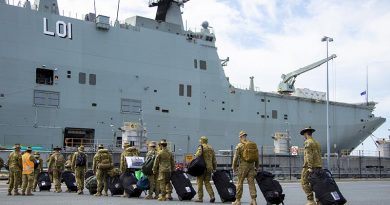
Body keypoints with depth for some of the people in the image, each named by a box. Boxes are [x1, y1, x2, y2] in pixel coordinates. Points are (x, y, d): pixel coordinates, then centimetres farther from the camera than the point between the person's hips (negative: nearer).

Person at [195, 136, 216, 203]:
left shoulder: (201, 147, -4)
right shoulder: (211, 148, 15)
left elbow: (197, 156, -19)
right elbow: (214, 160, 17)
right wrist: (214, 168, 22)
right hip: (209, 168, 6)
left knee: (200, 182, 3)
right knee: (207, 182, 13)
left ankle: (200, 197, 3)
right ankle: (212, 196, -1)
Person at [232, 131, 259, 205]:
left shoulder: (240, 145, -5)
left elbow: (236, 157, -6)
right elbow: (257, 157, 12)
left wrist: (234, 167, 3)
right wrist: (256, 167, 20)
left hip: (243, 165, -4)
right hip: (251, 165, 4)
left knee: (240, 183, 4)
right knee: (251, 183, 5)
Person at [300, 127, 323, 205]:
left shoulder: (308, 142, -6)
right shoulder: (317, 143, 20)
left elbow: (309, 155, -16)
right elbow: (319, 156, 17)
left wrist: (310, 167, -21)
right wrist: (319, 167, 17)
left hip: (309, 166, -8)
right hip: (318, 166, 8)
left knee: (305, 183, -6)